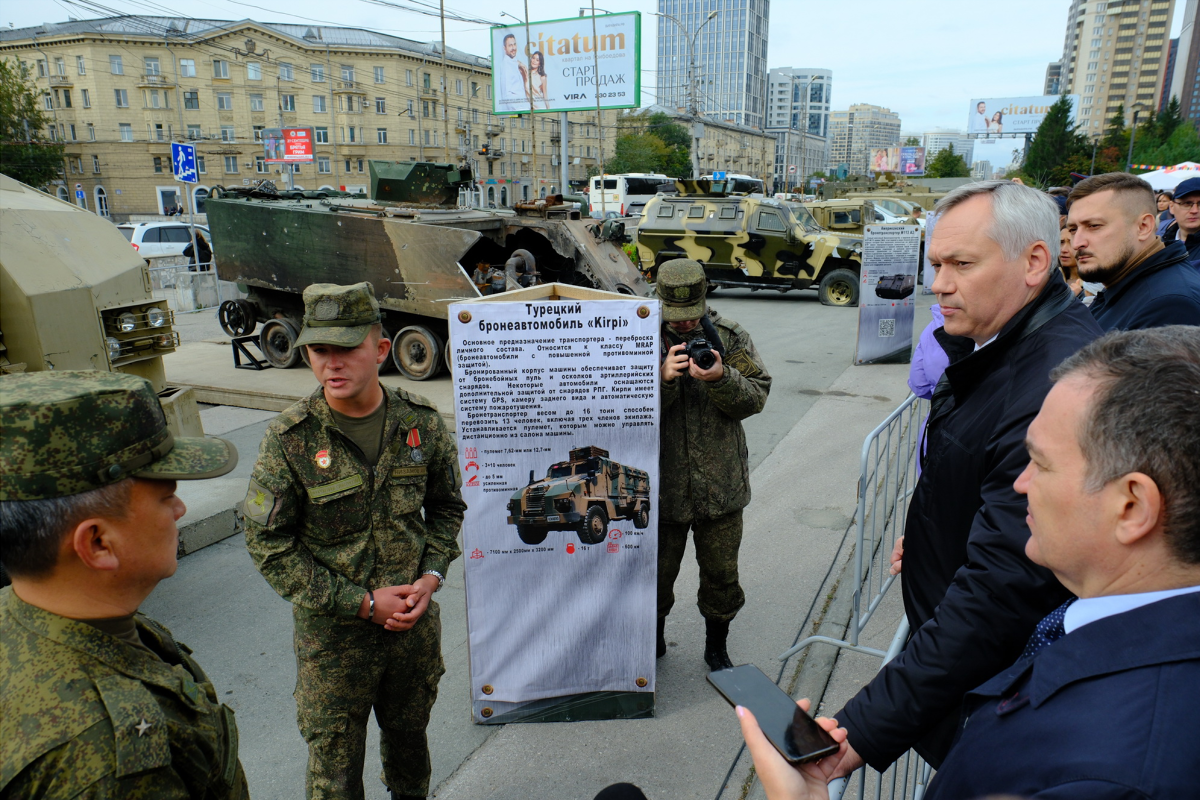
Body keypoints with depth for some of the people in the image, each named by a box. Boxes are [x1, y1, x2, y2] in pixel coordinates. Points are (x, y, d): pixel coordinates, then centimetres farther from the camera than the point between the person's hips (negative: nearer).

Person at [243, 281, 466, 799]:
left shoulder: (421, 422, -7)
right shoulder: (289, 439, -16)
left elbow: (446, 507, 6)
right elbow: (269, 545, -12)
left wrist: (431, 576, -9)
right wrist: (363, 603, -16)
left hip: (415, 622, 3)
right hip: (332, 633, -2)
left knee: (409, 733, 24)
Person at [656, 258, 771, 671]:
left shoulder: (730, 337, -2)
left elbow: (756, 397, -6)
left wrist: (722, 379, -26)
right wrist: (664, 377, -29)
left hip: (721, 485, 1)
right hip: (661, 484, -1)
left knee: (722, 574, 15)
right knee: (656, 574, 14)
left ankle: (717, 648, 38)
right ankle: (653, 638, 41)